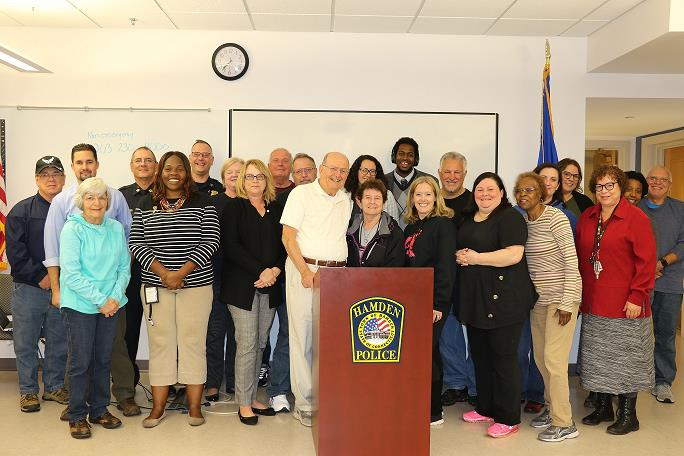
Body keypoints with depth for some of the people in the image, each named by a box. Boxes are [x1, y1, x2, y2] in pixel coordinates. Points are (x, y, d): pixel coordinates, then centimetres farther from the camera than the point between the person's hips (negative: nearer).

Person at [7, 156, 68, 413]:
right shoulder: (22, 211, 1)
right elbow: (15, 250, -6)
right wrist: (40, 276, -13)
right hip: (29, 288, -2)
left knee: (59, 342, 10)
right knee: (26, 342, 6)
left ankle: (54, 386, 25)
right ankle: (28, 390, 20)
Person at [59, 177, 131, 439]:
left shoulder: (116, 228, 5)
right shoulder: (72, 229, -8)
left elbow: (124, 267, 6)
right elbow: (71, 273, -14)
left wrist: (115, 297, -8)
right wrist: (100, 301, -16)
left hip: (111, 305, 4)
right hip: (79, 306, -4)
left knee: (104, 359, 12)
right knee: (81, 362, 2)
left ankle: (99, 410, 27)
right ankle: (77, 416, 17)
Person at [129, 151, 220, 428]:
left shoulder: (202, 203, 2)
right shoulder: (145, 206, 9)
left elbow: (210, 241, -5)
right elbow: (136, 244, 3)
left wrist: (181, 272, -13)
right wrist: (163, 272, -11)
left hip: (195, 285, -1)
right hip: (155, 286, 2)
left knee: (193, 342, 2)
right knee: (160, 343, 6)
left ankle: (194, 406, 13)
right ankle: (158, 407, 17)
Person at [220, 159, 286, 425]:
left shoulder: (277, 210, 14)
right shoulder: (234, 208, 2)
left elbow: (284, 245, 9)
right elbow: (230, 246, -9)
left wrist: (275, 271, -9)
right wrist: (260, 271, -15)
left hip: (270, 286, 4)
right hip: (242, 285, -4)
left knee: (260, 343, 8)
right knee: (247, 344, -5)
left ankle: (252, 398, 20)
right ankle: (244, 404, 7)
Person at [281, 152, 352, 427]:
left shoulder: (345, 201, 16)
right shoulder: (301, 194, 0)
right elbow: (288, 237, -6)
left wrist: (342, 269, 8)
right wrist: (305, 271, -13)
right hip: (304, 271, -5)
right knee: (303, 338, -1)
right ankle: (304, 404, 8)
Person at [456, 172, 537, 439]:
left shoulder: (509, 217, -9)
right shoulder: (468, 219, 16)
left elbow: (513, 255, -21)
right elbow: (462, 250, 26)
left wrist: (475, 258, -17)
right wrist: (460, 256, 2)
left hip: (503, 299, -8)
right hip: (475, 298, 8)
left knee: (503, 357, -1)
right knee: (480, 355, 15)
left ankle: (508, 418, 10)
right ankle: (486, 409, 30)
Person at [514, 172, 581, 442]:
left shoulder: (556, 218, -13)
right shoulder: (522, 221, 7)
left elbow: (572, 262, -15)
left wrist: (566, 303, -18)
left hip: (560, 297, -7)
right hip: (538, 298, 7)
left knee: (553, 359, -7)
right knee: (540, 357, 12)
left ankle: (564, 423, 4)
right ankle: (552, 407, 29)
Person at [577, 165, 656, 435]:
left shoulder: (636, 218, -8)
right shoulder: (587, 218, 8)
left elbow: (646, 260, -12)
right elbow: (580, 257, 12)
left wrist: (637, 296, -15)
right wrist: (579, 294, 9)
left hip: (625, 304, -5)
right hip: (593, 304, 6)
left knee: (625, 358, 5)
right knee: (597, 358, 14)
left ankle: (628, 415, 19)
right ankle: (603, 407, 29)